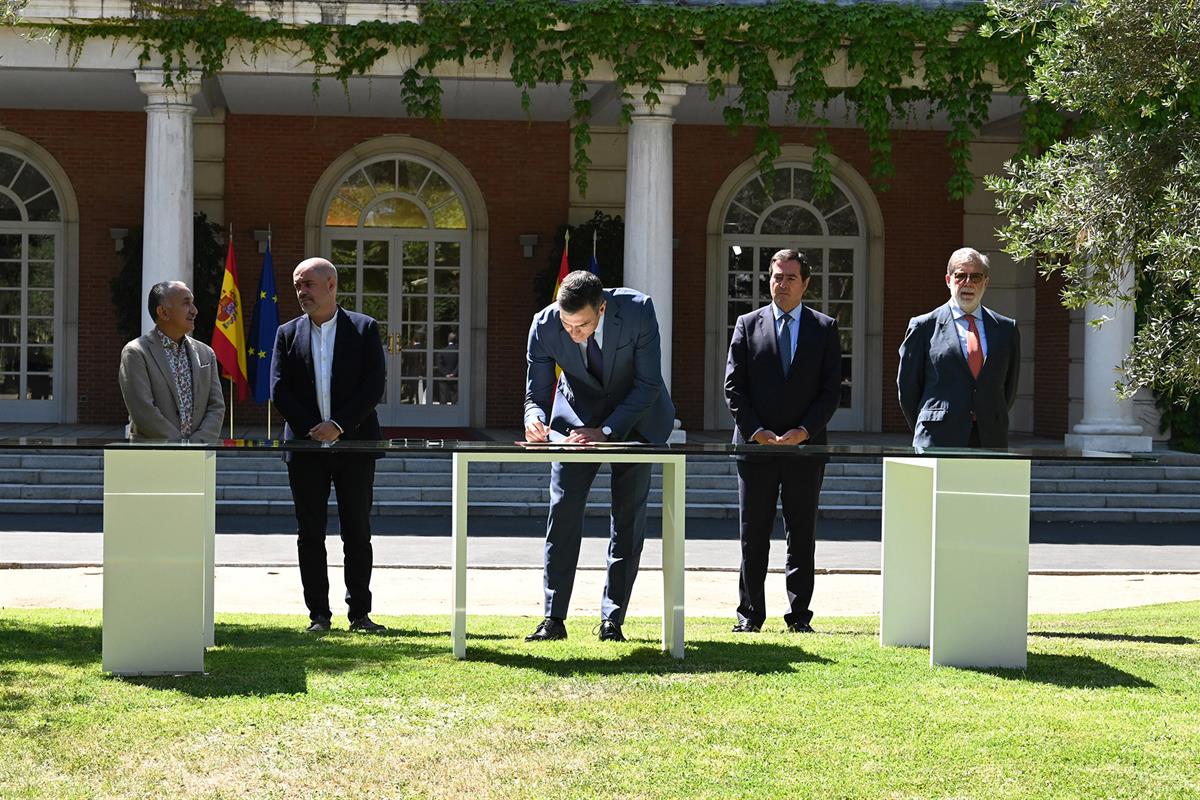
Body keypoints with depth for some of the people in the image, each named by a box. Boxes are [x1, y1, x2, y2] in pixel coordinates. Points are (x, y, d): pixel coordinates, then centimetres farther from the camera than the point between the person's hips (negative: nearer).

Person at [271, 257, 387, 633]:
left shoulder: (365, 329, 2)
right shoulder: (288, 334, 9)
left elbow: (375, 385, -6)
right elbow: (280, 390, 2)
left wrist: (339, 425, -14)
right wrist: (312, 430, -9)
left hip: (354, 444, -2)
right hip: (306, 447, 2)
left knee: (358, 532, 1)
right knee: (310, 534, 3)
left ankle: (360, 613, 8)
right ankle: (319, 614, 9)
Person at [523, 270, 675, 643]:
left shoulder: (638, 311, -28)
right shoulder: (544, 325, -22)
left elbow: (648, 384, -22)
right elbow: (536, 393, -12)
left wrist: (604, 432, -30)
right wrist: (535, 419, -35)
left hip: (635, 416, -1)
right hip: (578, 414, 1)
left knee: (628, 517, -3)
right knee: (563, 510, -7)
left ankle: (612, 619, 3)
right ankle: (553, 618, -3)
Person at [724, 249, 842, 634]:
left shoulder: (824, 328, 6)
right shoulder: (748, 325, 6)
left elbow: (831, 389, 2)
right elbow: (734, 386, 2)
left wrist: (803, 432, -10)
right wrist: (756, 431, -9)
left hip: (805, 446, 0)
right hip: (756, 445, 0)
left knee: (802, 537, 3)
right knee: (753, 535, 4)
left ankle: (799, 615, 9)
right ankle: (750, 614, 11)